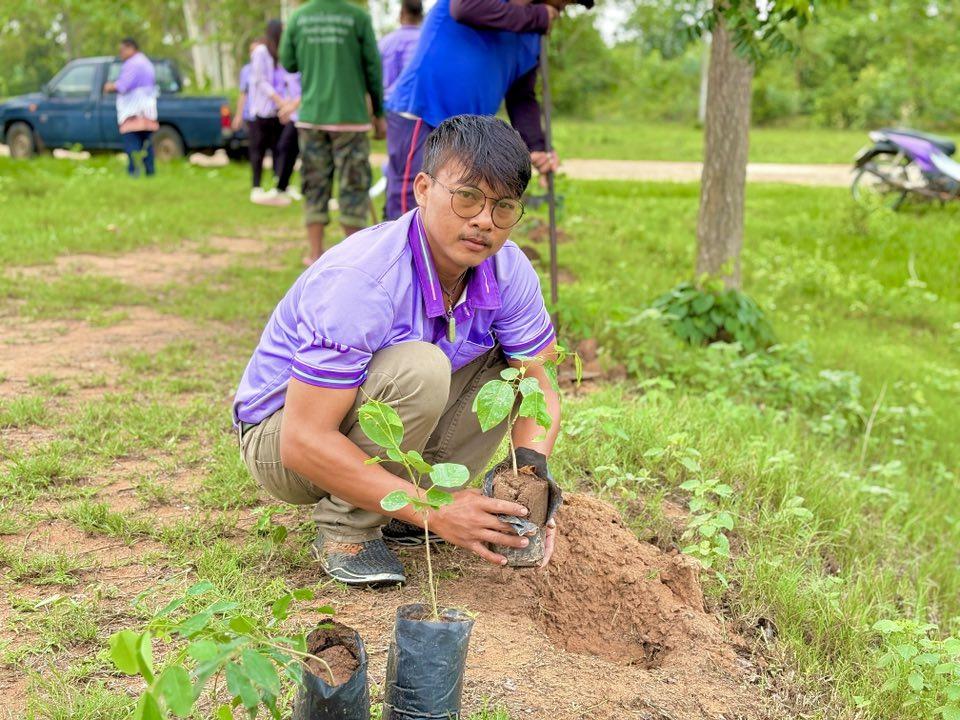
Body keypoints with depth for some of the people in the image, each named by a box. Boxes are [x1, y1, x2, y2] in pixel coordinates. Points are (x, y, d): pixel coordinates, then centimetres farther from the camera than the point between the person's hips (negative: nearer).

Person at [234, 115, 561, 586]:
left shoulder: (509, 272, -12)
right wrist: (434, 512, -37)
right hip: (279, 434, -7)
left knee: (514, 357, -7)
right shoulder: (358, 281, -33)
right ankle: (344, 530, -12)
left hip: (381, 426, 7)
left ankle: (400, 512, -2)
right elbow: (304, 443, -35)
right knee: (419, 368, -33)